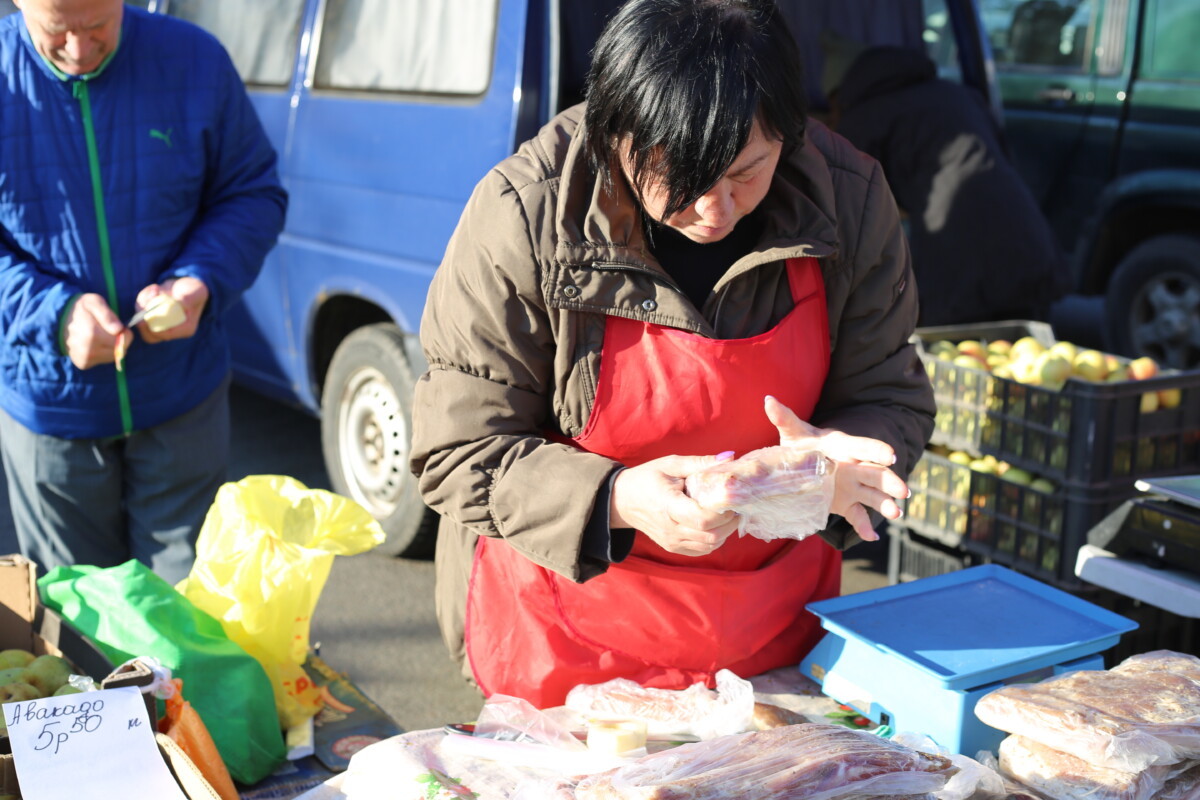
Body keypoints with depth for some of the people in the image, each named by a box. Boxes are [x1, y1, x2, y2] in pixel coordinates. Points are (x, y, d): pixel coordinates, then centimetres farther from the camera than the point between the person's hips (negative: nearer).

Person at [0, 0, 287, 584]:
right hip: (48, 404, 0)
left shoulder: (194, 62, -7)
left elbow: (254, 196, 2)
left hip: (182, 399, 0)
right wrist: (53, 313, -22)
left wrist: (203, 283, -17)